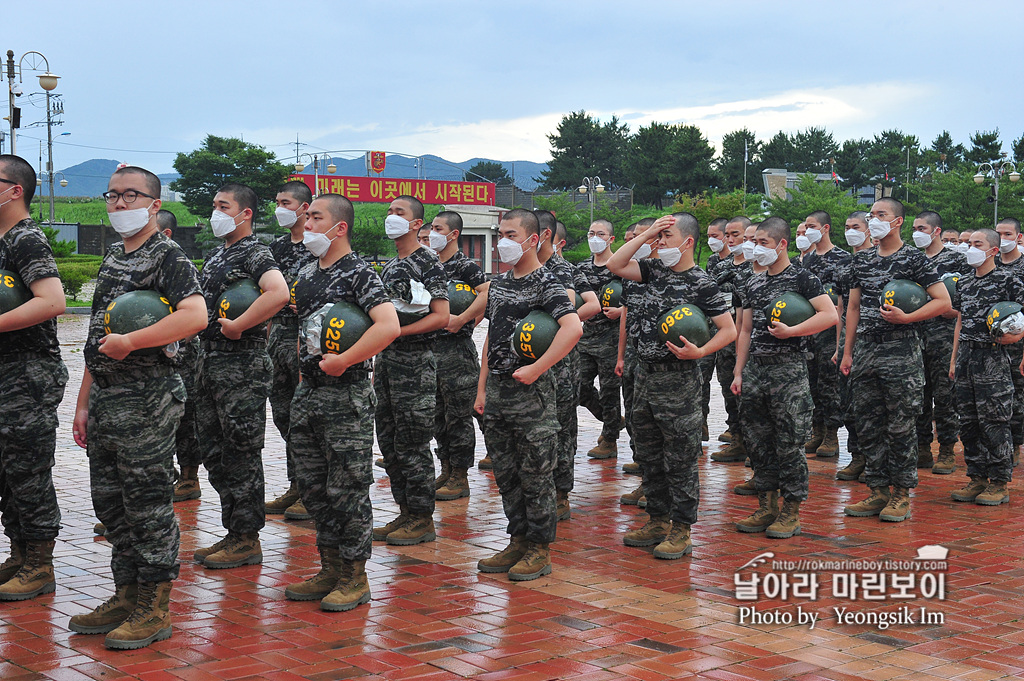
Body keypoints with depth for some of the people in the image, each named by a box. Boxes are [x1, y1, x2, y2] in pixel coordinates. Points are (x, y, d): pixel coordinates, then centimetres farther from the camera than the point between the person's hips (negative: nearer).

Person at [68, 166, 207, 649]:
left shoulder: (167, 255, -7)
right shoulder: (112, 257, 18)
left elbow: (195, 316, -25)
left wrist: (129, 341, -22)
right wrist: (84, 402, 18)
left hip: (147, 397, -8)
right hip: (104, 397, 8)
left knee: (148, 503, -3)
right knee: (109, 501, 13)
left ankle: (155, 608, 6)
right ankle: (126, 596, 24)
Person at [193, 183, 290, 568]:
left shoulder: (255, 254, -11)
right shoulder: (216, 256, 18)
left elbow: (279, 293, -30)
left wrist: (236, 326, -24)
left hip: (242, 367, -10)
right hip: (210, 363, 10)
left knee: (241, 454, -4)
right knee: (214, 453, 13)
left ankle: (247, 540, 5)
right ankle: (233, 533, 23)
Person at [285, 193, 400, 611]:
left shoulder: (359, 274, -12)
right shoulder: (306, 272, 13)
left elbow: (389, 327, -26)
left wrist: (342, 361, -23)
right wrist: (305, 363, 15)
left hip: (346, 395, -8)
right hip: (307, 391, 9)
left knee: (347, 489, -2)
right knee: (312, 486, 13)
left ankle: (355, 577, 9)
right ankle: (331, 569, 25)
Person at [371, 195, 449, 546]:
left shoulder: (428, 262, -9)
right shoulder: (389, 266, 17)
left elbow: (441, 317, -16)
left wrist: (397, 331, -22)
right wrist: (378, 364, 16)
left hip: (415, 362, -9)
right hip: (387, 359, 9)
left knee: (412, 444, -5)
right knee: (389, 441, 11)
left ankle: (422, 519, 4)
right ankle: (405, 513, 21)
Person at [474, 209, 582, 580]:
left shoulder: (545, 284, -10)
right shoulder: (498, 283, 14)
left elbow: (573, 328, -26)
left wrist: (535, 369, -24)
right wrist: (482, 389, 15)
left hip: (531, 392, -8)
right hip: (496, 392, 8)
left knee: (535, 475, 0)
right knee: (505, 473, 13)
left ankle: (540, 549, 10)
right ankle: (518, 541, 24)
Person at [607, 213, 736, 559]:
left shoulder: (701, 283, -10)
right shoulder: (655, 271, 10)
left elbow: (729, 330, -11)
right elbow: (615, 265, 6)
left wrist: (700, 352, -25)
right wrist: (647, 233, 2)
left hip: (678, 379, -7)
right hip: (645, 374, 7)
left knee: (680, 459, 0)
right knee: (649, 456, 15)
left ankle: (681, 531, 9)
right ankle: (657, 521, 27)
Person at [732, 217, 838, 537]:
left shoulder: (802, 277, -4)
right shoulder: (754, 283, 15)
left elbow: (830, 315, -14)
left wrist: (790, 331, -19)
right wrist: (738, 373, 11)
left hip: (788, 367, -7)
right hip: (755, 367, 7)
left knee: (789, 442, -3)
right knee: (757, 439, 9)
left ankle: (791, 512, 6)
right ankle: (767, 507, 19)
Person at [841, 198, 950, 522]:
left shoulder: (914, 259, -3)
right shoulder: (862, 261, 13)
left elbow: (943, 302, -7)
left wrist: (905, 318, -18)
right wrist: (847, 353, 13)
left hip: (900, 351, -6)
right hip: (865, 351, 6)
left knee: (900, 426, -2)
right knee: (868, 425, 7)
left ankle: (901, 494, 7)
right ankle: (878, 491, 17)